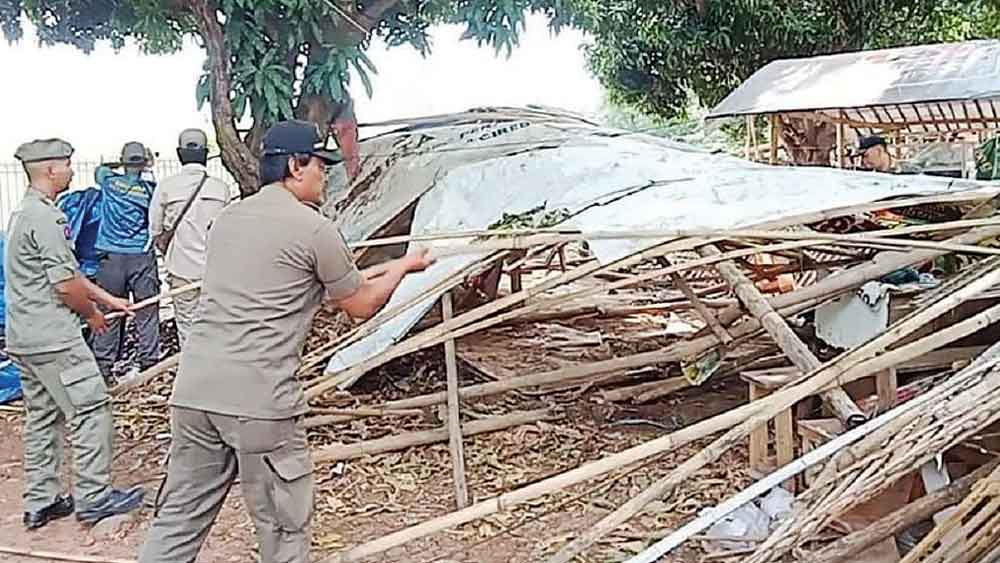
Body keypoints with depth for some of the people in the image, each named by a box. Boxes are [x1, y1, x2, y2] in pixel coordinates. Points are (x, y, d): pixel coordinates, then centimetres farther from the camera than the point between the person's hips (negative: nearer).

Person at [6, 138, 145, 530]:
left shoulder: (23, 213, 16)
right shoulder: (46, 218, -17)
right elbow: (66, 285, -19)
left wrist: (107, 299, 21)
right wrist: (92, 314, -1)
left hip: (23, 338, 10)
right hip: (53, 337, -10)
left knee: (41, 417, 14)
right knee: (90, 410, -2)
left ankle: (41, 502, 21)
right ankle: (93, 497, 4)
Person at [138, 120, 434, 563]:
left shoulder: (228, 218, 17)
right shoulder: (314, 228, -4)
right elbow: (362, 306, 7)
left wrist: (370, 273, 33)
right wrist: (403, 267, 26)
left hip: (194, 391, 7)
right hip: (259, 401, -7)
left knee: (179, 518, 15)